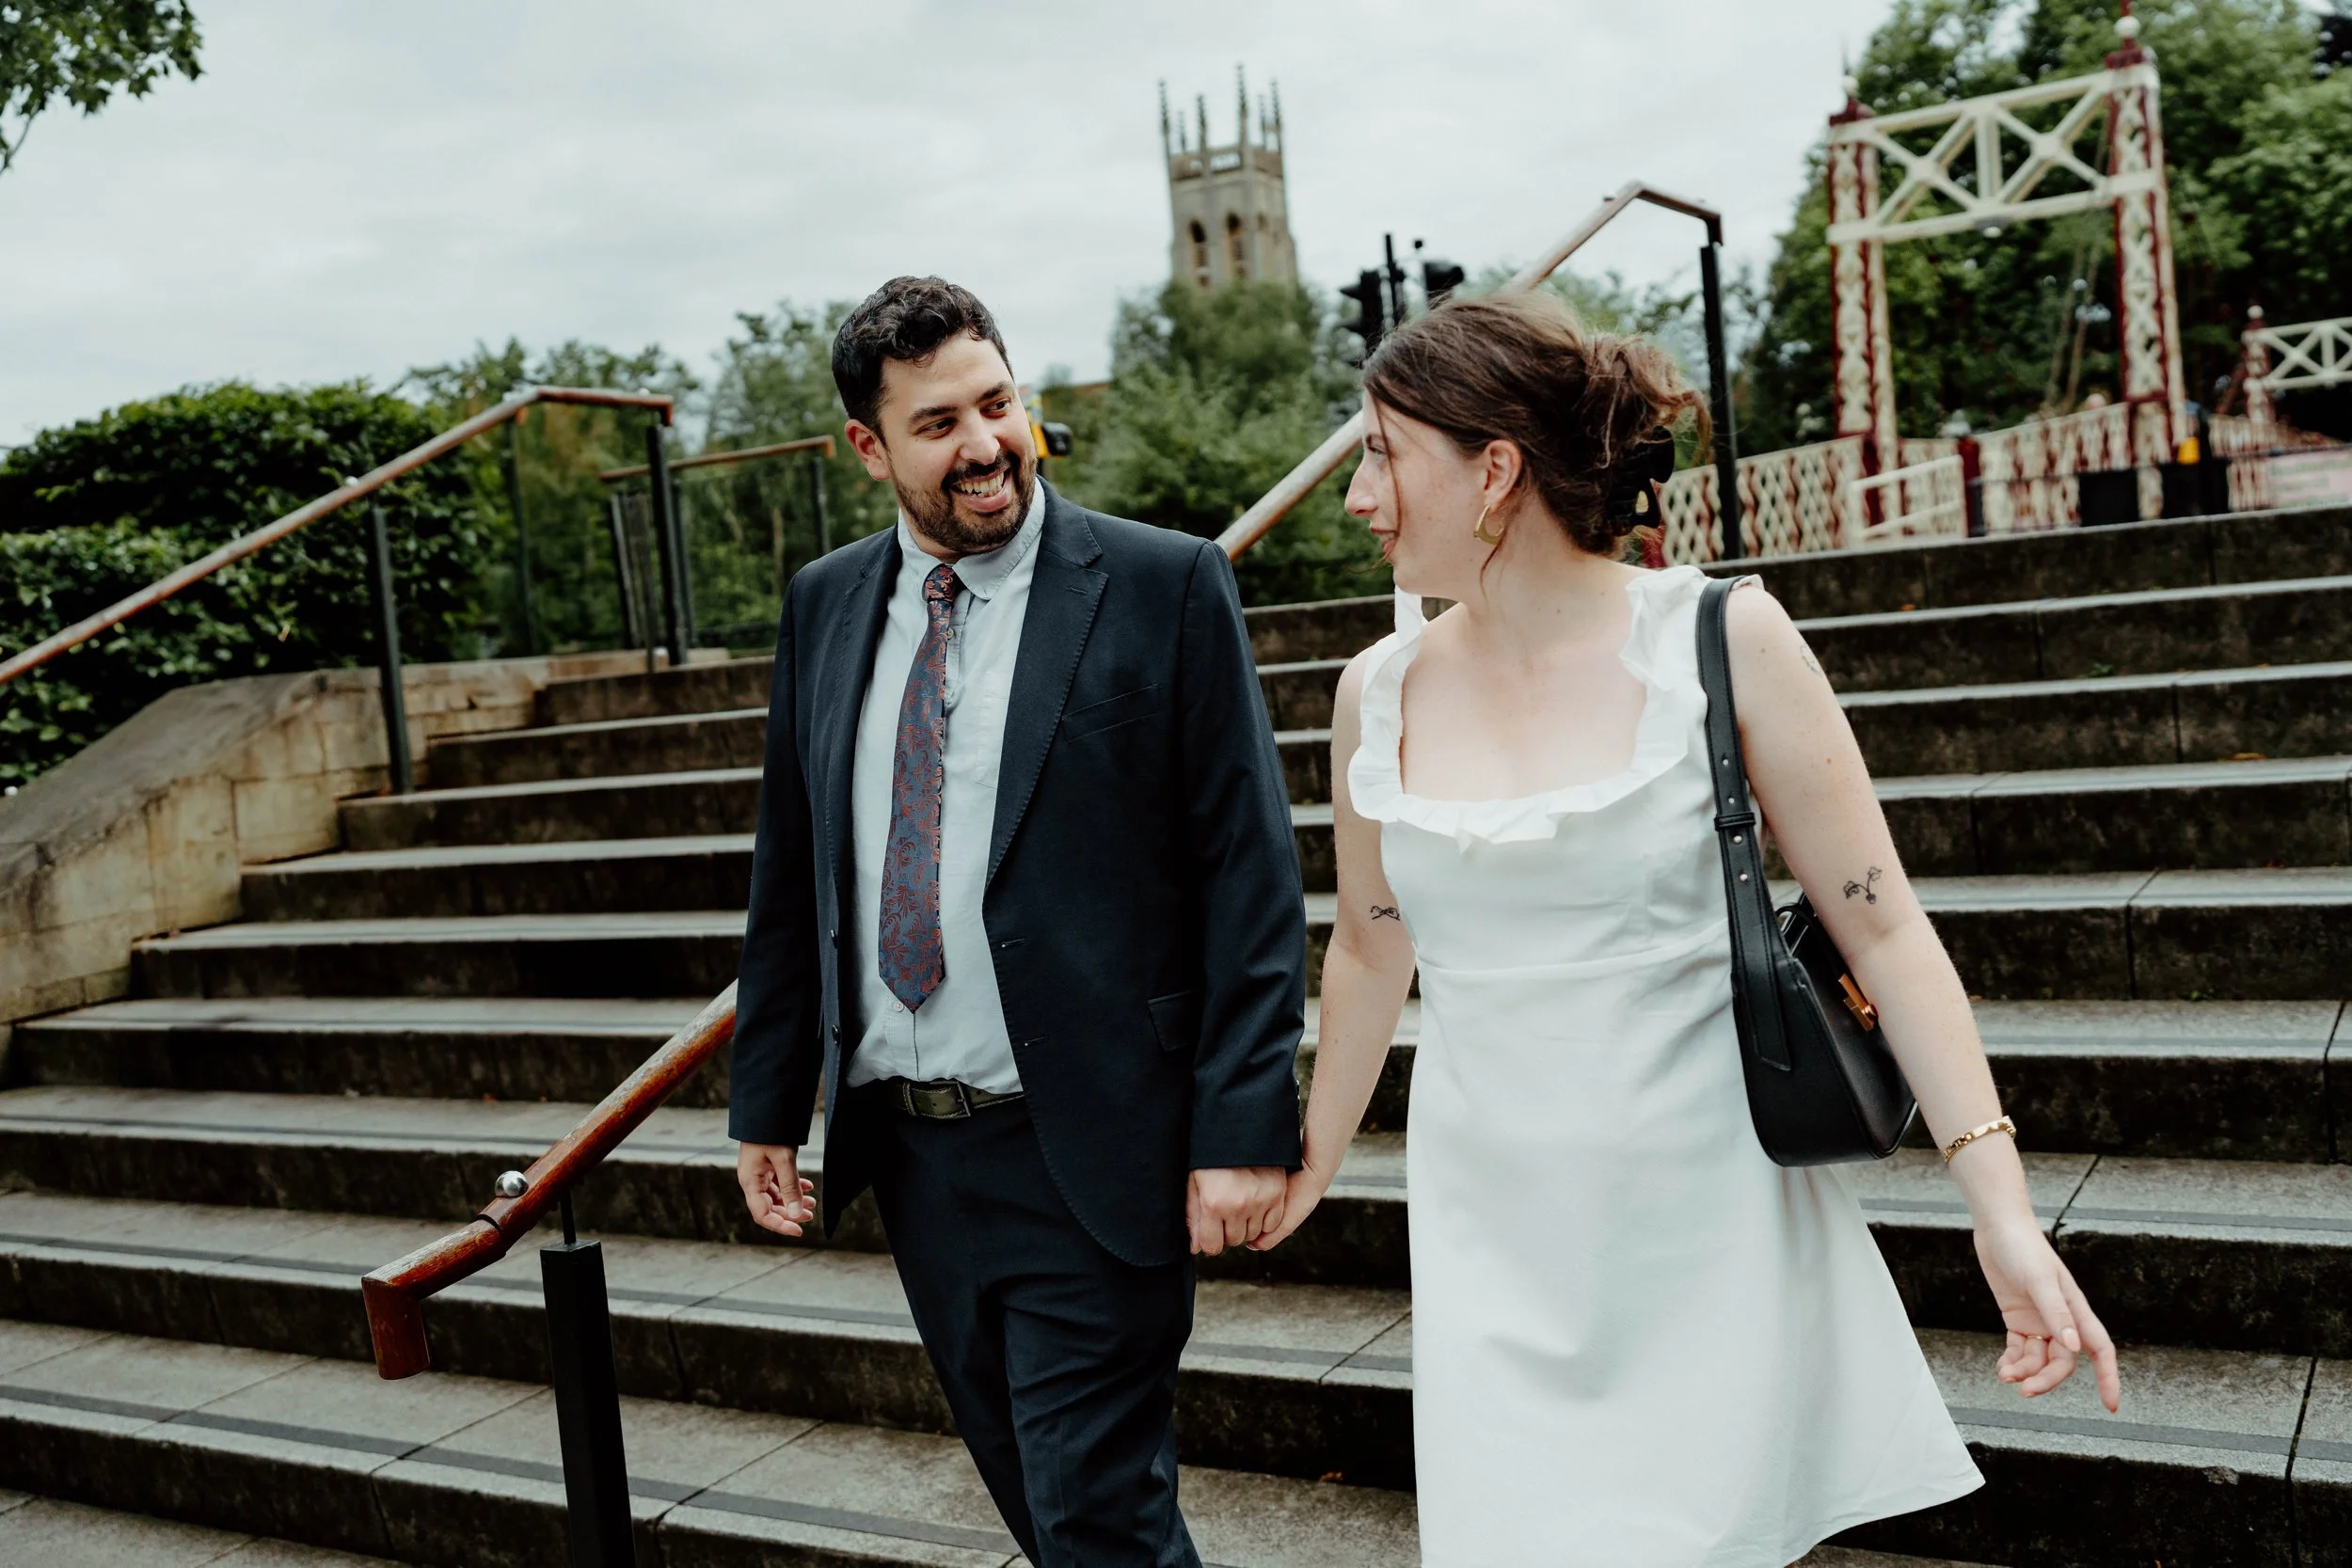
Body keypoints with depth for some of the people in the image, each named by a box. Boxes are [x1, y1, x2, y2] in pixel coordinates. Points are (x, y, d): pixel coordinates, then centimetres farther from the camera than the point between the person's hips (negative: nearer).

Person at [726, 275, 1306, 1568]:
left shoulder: (1165, 586, -8)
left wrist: (1244, 1126, -15)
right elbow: (788, 870, 13)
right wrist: (766, 1099, 13)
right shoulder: (823, 605, 7)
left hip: (1086, 1155, -5)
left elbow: (1251, 874, -10)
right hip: (904, 1145, 6)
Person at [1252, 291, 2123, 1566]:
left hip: (1712, 1228, -2)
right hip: (1496, 1254, 2)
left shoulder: (1719, 643, -9)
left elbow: (1880, 928, -7)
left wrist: (2001, 1207, -13)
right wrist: (1314, 1157, 25)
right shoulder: (1382, 693, 0)